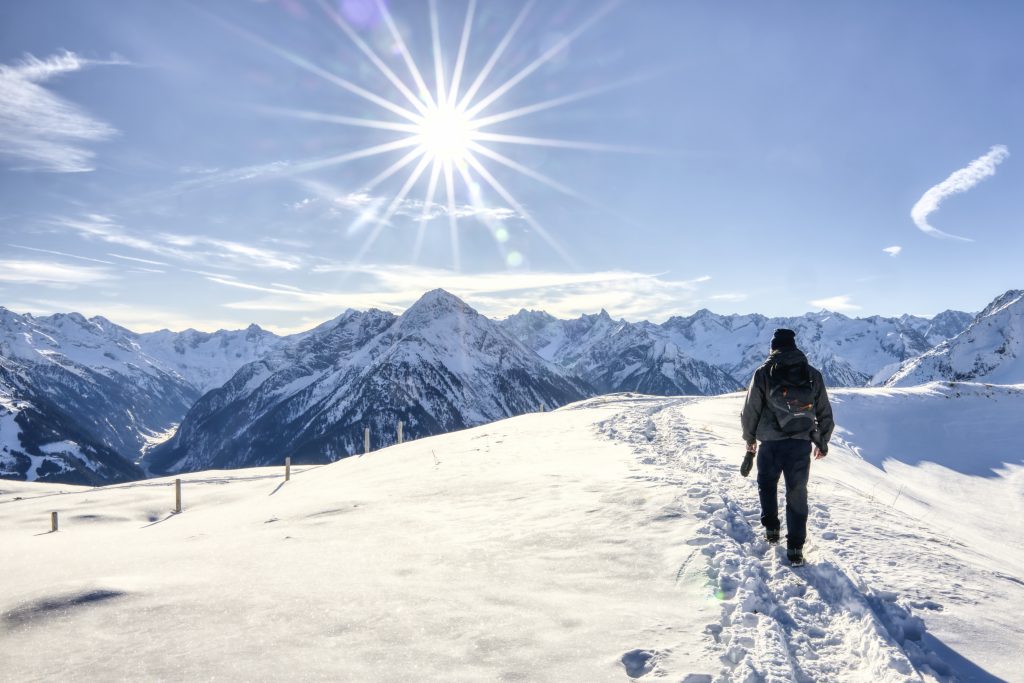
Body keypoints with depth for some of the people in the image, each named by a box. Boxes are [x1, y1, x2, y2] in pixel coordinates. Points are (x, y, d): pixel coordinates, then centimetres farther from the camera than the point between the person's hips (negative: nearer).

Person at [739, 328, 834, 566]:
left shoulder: (764, 373, -3)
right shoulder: (813, 374, 5)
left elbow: (750, 410, -1)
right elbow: (825, 412, 11)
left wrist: (750, 439, 12)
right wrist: (823, 441, 22)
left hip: (771, 442, -2)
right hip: (802, 443, 2)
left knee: (767, 484, 22)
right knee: (797, 493, 8)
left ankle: (771, 528, 24)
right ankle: (795, 547, 8)